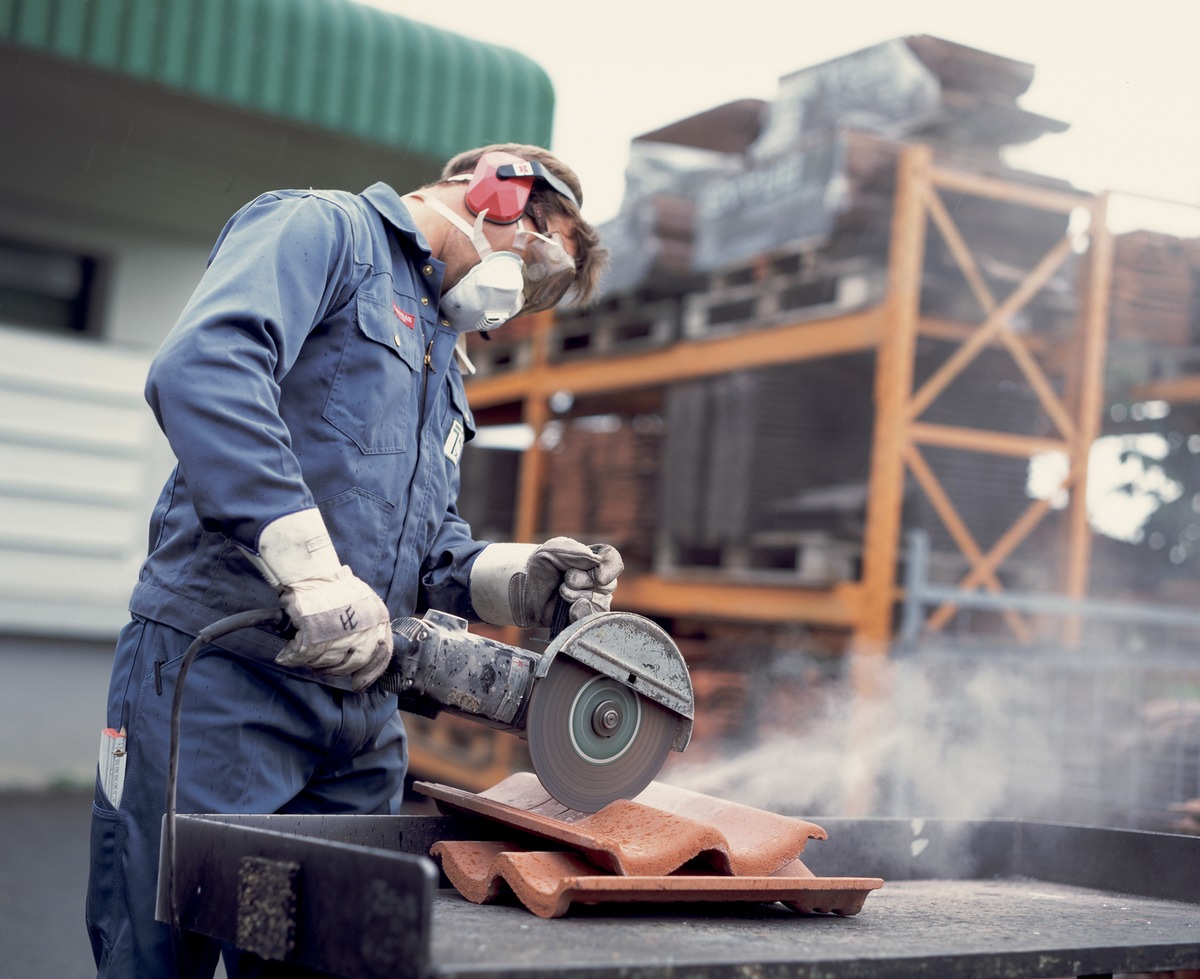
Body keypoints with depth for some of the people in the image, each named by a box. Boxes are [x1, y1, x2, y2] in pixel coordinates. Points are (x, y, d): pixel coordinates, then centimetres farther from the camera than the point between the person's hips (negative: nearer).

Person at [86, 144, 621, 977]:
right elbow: (203, 365, -22)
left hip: (359, 694, 9)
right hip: (222, 669, -8)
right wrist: (312, 568, -30)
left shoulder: (443, 359, 26)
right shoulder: (324, 230, -2)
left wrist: (513, 580, 0)